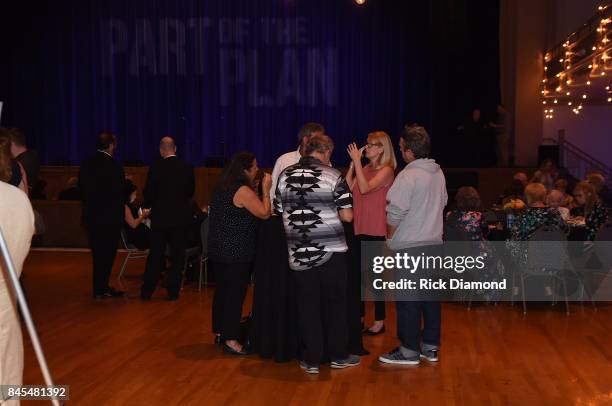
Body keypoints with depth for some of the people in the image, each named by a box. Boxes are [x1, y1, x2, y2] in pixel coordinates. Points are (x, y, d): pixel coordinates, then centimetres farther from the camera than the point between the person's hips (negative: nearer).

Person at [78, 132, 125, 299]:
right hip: (110, 216, -7)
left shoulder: (86, 164, 5)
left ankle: (99, 287, 22)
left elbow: (81, 188, 10)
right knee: (107, 252, 3)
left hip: (91, 215, 7)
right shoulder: (114, 166, -16)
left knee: (98, 252, 15)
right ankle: (102, 288, 5)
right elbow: (118, 193, -14)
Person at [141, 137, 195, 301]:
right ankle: (173, 290, 10)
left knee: (155, 255, 8)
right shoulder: (187, 168, -3)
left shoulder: (156, 168, -11)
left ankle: (147, 291, 13)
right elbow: (191, 191, 6)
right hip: (181, 217, 1)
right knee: (177, 255, 8)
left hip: (160, 216, -1)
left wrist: (148, 206, 13)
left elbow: (148, 192, -7)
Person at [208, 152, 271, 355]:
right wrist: (266, 190, -9)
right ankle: (231, 340, 1)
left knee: (222, 290, 15)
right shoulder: (243, 191, -18)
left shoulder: (223, 187, 10)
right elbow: (264, 213, -17)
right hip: (237, 253, -9)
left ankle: (221, 331, 26)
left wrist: (258, 190, 14)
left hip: (218, 250, 9)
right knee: (236, 294, -3)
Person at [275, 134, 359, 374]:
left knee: (307, 306, 9)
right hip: (331, 252, -2)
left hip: (299, 253, 3)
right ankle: (338, 355, 22)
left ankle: (311, 360, 14)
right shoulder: (333, 176, -8)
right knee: (334, 303, 12)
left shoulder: (285, 176, 2)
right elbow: (347, 216, -8)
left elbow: (279, 211, 10)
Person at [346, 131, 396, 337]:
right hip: (359, 228, 7)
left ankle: (379, 322, 12)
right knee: (357, 274, 12)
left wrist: (357, 161, -21)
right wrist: (353, 163, -2)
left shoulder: (386, 171, -9)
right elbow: (349, 188, 0)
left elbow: (365, 188, -23)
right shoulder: (365, 168, 11)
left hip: (375, 231, -7)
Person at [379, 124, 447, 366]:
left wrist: (390, 237, -1)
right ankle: (430, 347, 21)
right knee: (431, 296, 13)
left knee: (408, 300, 1)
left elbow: (395, 214, -16)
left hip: (410, 247, -7)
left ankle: (409, 351, 8)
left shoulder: (408, 176, -16)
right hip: (434, 243, 8)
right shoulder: (439, 173, 7)